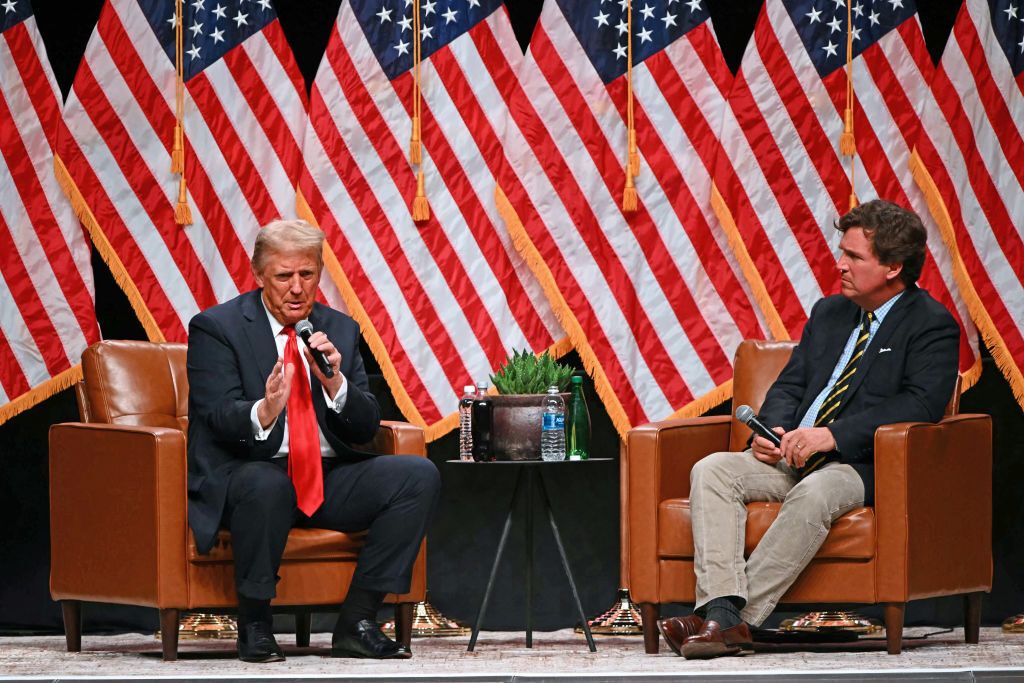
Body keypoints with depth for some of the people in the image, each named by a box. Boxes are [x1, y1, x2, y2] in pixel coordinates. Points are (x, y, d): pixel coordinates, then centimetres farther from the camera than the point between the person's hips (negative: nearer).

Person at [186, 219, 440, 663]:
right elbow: (220, 418, -13)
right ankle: (254, 626, -19)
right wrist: (264, 412, -36)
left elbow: (366, 427, 7)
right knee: (266, 485, -40)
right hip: (248, 473, -5)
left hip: (328, 477, 5)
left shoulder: (340, 331, 13)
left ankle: (357, 623, -14)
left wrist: (335, 381, -14)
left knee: (419, 476, -17)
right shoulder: (216, 328, -1)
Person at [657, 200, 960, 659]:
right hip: (791, 454, 7)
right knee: (711, 470, -19)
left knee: (813, 494, -39)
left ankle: (739, 618, -38)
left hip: (860, 465, -7)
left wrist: (833, 435, -23)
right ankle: (722, 612, -35)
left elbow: (921, 403, -16)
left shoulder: (932, 325, -2)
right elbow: (790, 384, 22)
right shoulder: (828, 313, 22)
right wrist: (771, 430, -3)